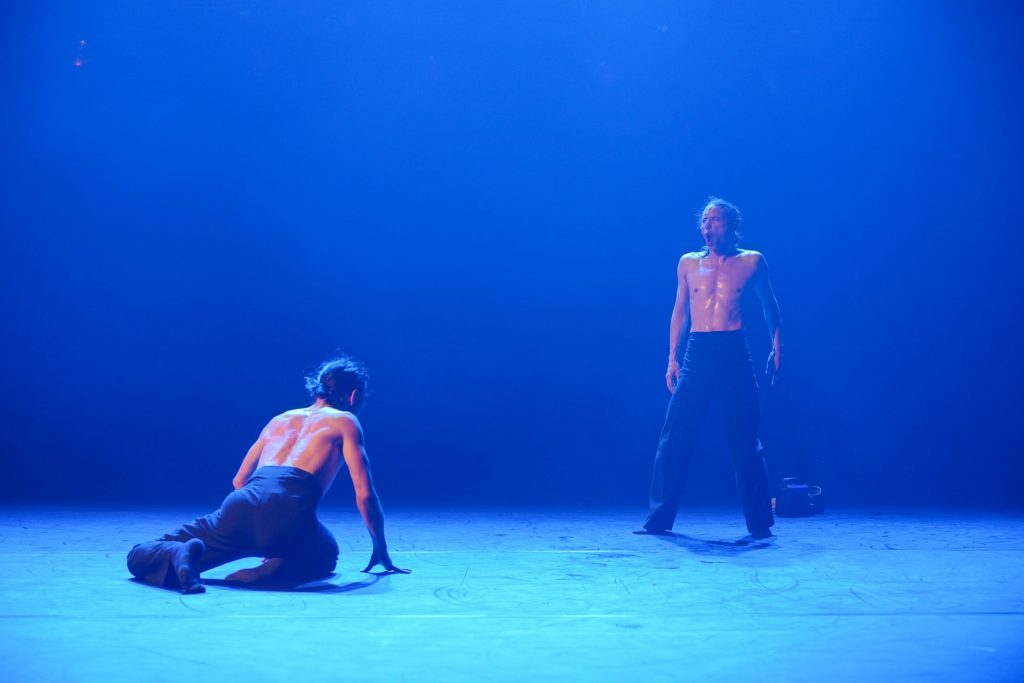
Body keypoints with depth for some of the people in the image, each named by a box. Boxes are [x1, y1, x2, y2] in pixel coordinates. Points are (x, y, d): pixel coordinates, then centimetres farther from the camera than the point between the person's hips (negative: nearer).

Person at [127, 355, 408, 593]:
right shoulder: (345, 421, 20)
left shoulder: (281, 419, 35)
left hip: (243, 503, 4)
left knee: (139, 557, 14)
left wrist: (255, 541, 50)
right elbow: (364, 494, 12)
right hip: (290, 511, -3)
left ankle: (180, 554, -25)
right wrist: (381, 550, 24)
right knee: (325, 558, 30)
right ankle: (274, 570, -5)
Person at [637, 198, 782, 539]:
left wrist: (777, 347, 13)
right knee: (674, 438, -3)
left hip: (735, 354, -1)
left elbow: (769, 305, 18)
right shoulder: (689, 263, 11)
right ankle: (659, 518, 3)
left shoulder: (751, 262, 6)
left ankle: (760, 522, 10)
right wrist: (672, 358, 9)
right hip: (697, 354, 2)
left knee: (745, 442, 1)